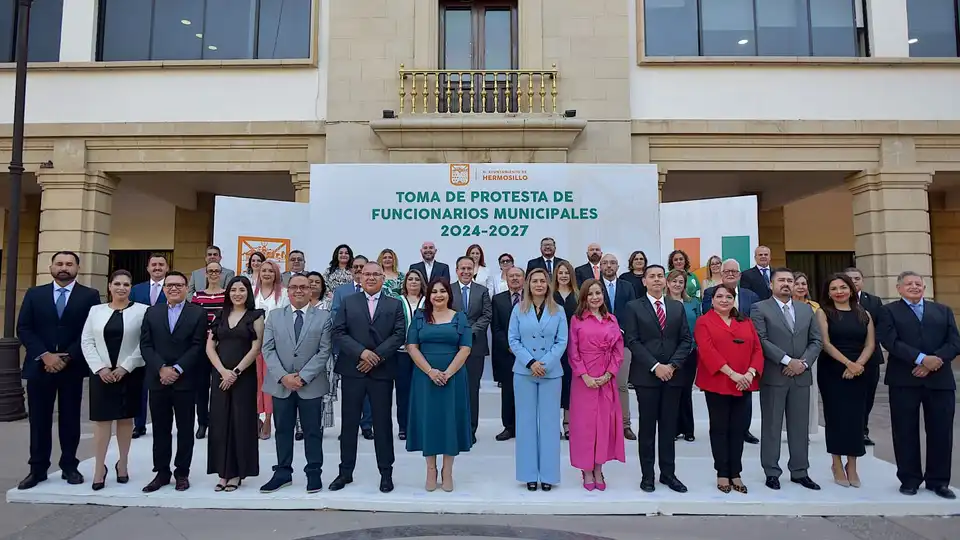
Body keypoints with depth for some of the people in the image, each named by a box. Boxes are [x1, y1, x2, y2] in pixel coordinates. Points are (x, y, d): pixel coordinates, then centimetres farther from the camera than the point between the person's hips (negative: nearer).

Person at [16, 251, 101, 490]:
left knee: (70, 419, 7)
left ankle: (69, 466, 18)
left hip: (73, 367, -1)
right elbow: (23, 329, 1)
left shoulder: (90, 296, 0)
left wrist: (67, 357, -13)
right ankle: (38, 469, 18)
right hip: (39, 365, 2)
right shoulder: (34, 294, 7)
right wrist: (45, 355, -12)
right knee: (39, 420, 7)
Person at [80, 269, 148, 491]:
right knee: (101, 419, 2)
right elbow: (86, 342, 4)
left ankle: (122, 463, 21)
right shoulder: (96, 310, 7)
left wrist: (125, 367, -12)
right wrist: (100, 368, -7)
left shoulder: (142, 310, -3)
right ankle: (99, 467, 11)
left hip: (130, 373, -2)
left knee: (125, 419, 8)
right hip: (101, 373, 2)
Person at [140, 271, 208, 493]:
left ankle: (182, 472, 16)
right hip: (158, 380, 3)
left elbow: (198, 347, -6)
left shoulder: (198, 313, 1)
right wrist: (161, 368, -10)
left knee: (185, 429, 6)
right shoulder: (152, 312, 10)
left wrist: (176, 369, -14)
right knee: (160, 430, 9)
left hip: (185, 380, -3)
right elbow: (145, 345, 3)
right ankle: (162, 472, 20)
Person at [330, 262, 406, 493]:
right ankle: (346, 471, 22)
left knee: (382, 423, 6)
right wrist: (361, 352, -15)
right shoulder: (348, 302, 7)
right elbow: (338, 333, -2)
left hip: (382, 371, -1)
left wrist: (377, 356, -14)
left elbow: (399, 335, -3)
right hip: (352, 370, 1)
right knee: (349, 422, 8)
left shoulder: (395, 305, 7)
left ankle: (386, 473, 17)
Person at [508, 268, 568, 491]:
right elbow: (513, 339, -1)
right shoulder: (519, 309, 3)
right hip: (524, 372, 0)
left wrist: (545, 364, -12)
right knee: (526, 421, 5)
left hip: (551, 372, 0)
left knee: (549, 422, 4)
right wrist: (530, 362, -12)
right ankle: (530, 474, 15)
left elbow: (562, 341, -1)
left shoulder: (558, 311, 4)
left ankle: (548, 474, 14)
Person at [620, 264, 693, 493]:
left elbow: (686, 340, 6)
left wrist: (672, 365, -8)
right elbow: (632, 342, -7)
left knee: (669, 427, 9)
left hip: (673, 374, 3)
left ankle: (668, 473, 20)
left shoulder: (678, 307, 11)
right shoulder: (634, 307, 0)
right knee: (647, 427, 5)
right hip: (646, 375, -3)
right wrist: (655, 366, -13)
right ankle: (647, 475, 14)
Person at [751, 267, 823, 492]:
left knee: (800, 426, 10)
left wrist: (804, 362, -6)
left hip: (801, 376, 4)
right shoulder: (760, 308, -2)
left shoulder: (806, 309, 14)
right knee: (771, 426, 3)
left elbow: (816, 340, 9)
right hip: (773, 376, -4)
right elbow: (762, 340, -11)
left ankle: (800, 472, 21)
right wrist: (787, 360, -16)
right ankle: (772, 472, 13)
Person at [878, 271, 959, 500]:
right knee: (906, 432, 3)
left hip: (940, 379, 3)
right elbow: (891, 342, -9)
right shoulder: (889, 311, 4)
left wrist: (935, 361, -13)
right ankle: (909, 479, 15)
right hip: (904, 380, -3)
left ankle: (938, 480, 21)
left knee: (941, 432, 6)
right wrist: (922, 358, -19)